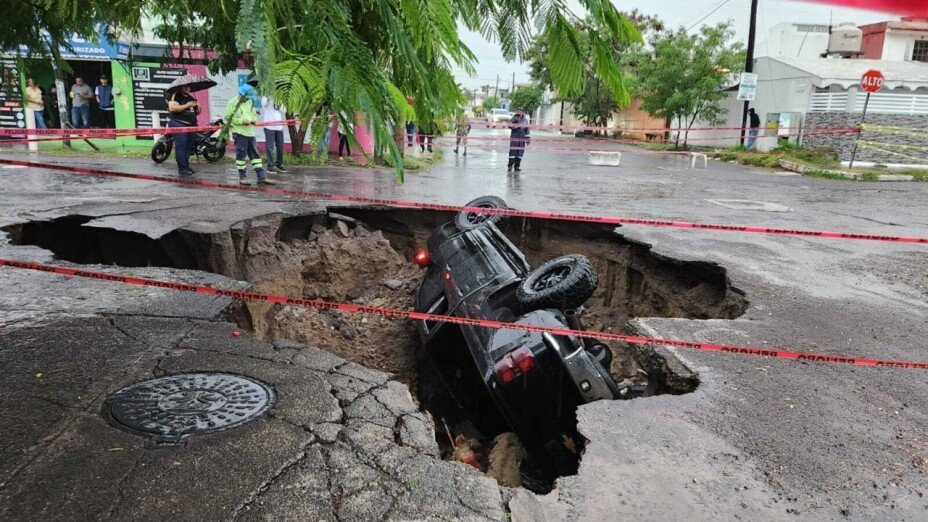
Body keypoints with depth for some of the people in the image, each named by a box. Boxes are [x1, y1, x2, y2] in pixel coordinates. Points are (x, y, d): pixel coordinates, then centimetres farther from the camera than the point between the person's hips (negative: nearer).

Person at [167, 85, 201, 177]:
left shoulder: (191, 98, 20)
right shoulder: (175, 96, -5)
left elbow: (195, 112, 30)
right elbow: (172, 108, -19)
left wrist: (198, 109, 5)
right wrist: (187, 105, -16)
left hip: (191, 125, 8)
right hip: (179, 125, -8)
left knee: (189, 147, 8)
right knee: (180, 147, -11)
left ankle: (186, 166, 17)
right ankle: (182, 168, -12)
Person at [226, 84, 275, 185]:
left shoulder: (250, 102, 16)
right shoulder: (232, 103, -4)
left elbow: (254, 114, 24)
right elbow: (228, 117, -9)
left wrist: (254, 120, 1)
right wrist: (241, 121, -18)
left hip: (250, 132, 6)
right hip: (239, 132, -6)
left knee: (255, 154, 5)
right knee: (241, 155, -2)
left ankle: (261, 177, 6)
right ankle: (242, 177, 7)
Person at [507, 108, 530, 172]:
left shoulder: (525, 120, 10)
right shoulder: (513, 119, -2)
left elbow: (527, 129, 14)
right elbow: (510, 126, -19)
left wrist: (528, 138, 10)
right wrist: (515, 120, -25)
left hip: (522, 139, 4)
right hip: (514, 138, -4)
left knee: (520, 152, 4)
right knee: (513, 152, -7)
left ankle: (517, 166, 12)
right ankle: (510, 166, -1)